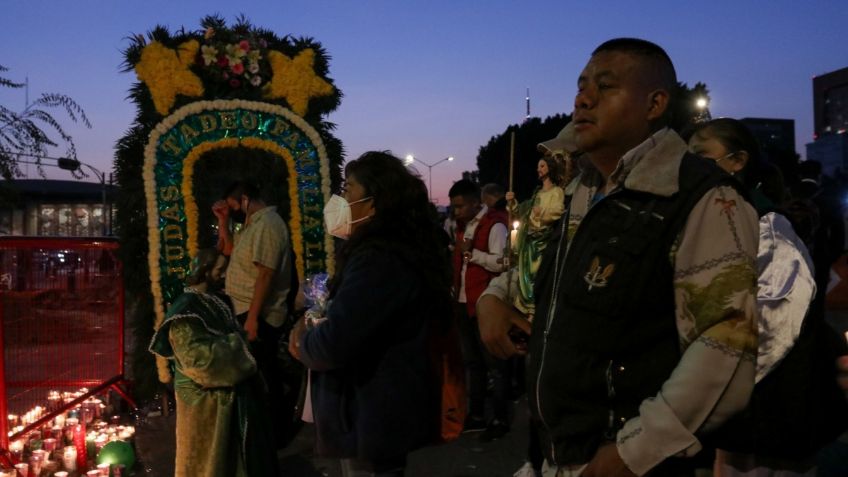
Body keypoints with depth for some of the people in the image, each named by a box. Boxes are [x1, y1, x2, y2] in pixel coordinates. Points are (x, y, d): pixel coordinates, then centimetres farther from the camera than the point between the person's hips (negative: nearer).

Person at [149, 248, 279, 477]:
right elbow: (198, 357, -27)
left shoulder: (216, 301, 8)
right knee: (208, 457, 7)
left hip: (228, 390, 9)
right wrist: (235, 345, -18)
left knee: (231, 451, 19)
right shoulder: (186, 310, -20)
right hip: (205, 396, -9)